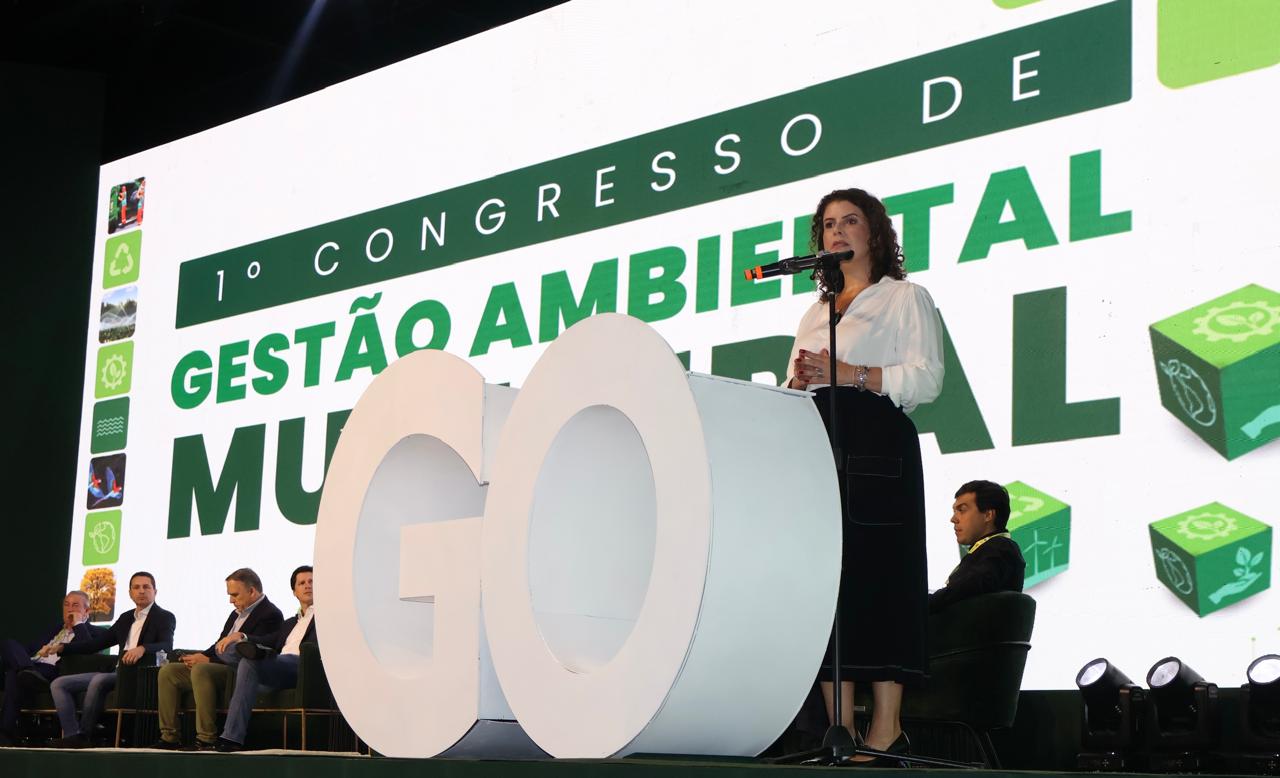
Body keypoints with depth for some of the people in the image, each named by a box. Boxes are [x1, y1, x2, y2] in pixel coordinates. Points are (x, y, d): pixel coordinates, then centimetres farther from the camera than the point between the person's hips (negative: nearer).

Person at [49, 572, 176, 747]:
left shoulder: (165, 617, 2)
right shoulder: (125, 618, 23)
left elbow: (167, 646, -16)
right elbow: (98, 642, 24)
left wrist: (143, 648, -36)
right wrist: (62, 647, 13)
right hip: (117, 673, 7)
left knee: (99, 680, -34)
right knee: (59, 684, -4)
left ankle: (83, 735, -22)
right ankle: (71, 734, -14)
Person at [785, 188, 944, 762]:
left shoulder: (905, 298, 9)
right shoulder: (816, 313, 27)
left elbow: (925, 378, -4)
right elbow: (794, 388, 27)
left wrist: (845, 374, -13)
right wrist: (798, 382, 2)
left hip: (875, 445, -6)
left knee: (874, 575, -13)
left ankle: (886, 730, -14)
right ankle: (840, 730, -3)